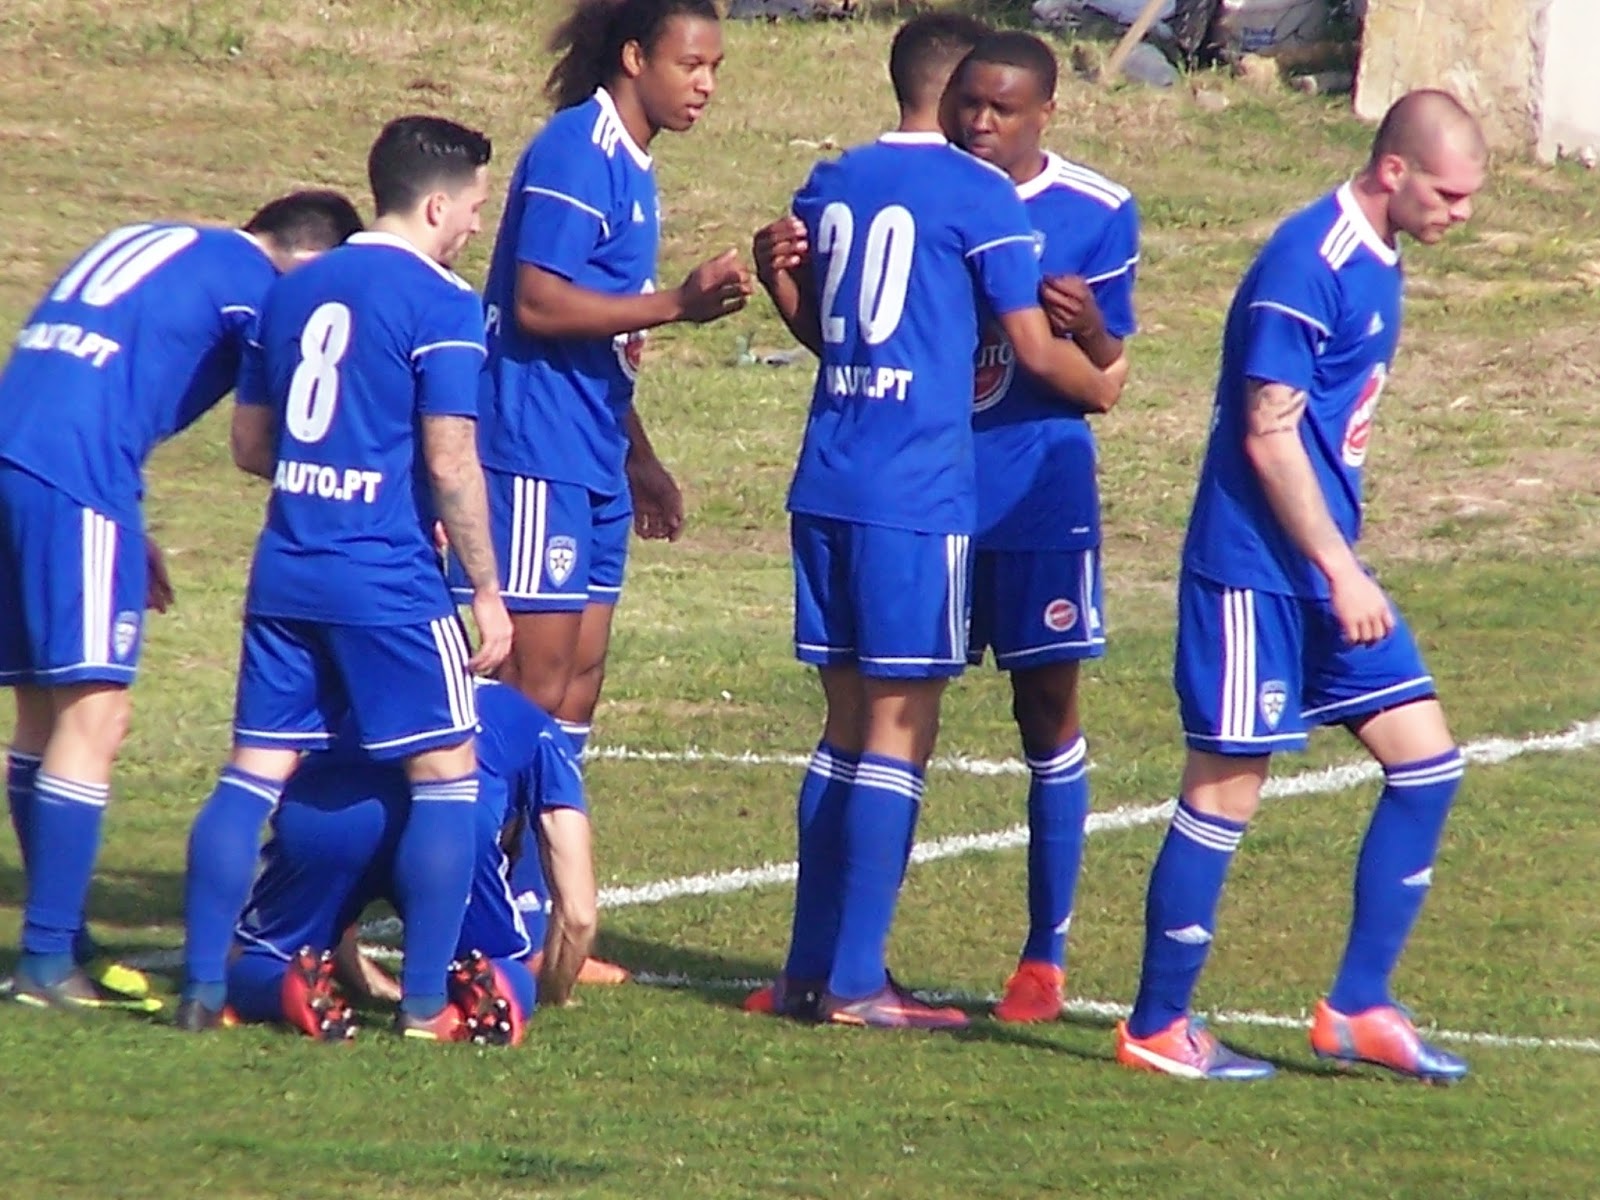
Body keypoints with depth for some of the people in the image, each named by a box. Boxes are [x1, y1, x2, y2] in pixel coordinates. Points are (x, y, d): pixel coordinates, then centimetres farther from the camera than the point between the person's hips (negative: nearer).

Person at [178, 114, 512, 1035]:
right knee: (447, 772, 3)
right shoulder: (441, 306, -9)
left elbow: (252, 445, 18)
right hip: (389, 579, -6)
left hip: (287, 571, 6)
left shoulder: (293, 293, 12)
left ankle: (204, 987, 5)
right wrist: (488, 593, -7)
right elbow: (450, 461, -13)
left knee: (256, 770, 8)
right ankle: (426, 1000, 0)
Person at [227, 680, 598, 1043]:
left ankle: (295, 991, -13)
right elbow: (579, 913, 30)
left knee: (248, 967, 22)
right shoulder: (537, 732, 36)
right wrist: (551, 995, 48)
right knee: (511, 975, 22)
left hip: (318, 807, 2)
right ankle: (486, 992, -14)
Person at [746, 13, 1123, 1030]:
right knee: (899, 728, -3)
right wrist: (1103, 385, 14)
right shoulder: (980, 197, -7)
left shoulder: (831, 185, 13)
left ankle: (810, 970, 14)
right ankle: (854, 982, -4)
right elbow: (1035, 348, -2)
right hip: (920, 497, -7)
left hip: (826, 488, 7)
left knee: (849, 723, 13)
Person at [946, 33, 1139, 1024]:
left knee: (1048, 713, 2)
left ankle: (1046, 958, 11)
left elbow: (1101, 383, -2)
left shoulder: (1099, 215, -3)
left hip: (1038, 500, -2)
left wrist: (1089, 332, -24)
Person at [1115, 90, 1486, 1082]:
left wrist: (1345, 566, 19)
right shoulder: (1307, 264, -18)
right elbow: (1267, 435, -19)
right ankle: (1156, 1028, 7)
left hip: (1324, 566, 9)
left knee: (1426, 759, 5)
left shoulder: (1376, 264, 11)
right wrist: (1342, 573, -18)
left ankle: (1358, 1009, 11)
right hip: (1258, 569, -9)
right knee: (1227, 790, -3)